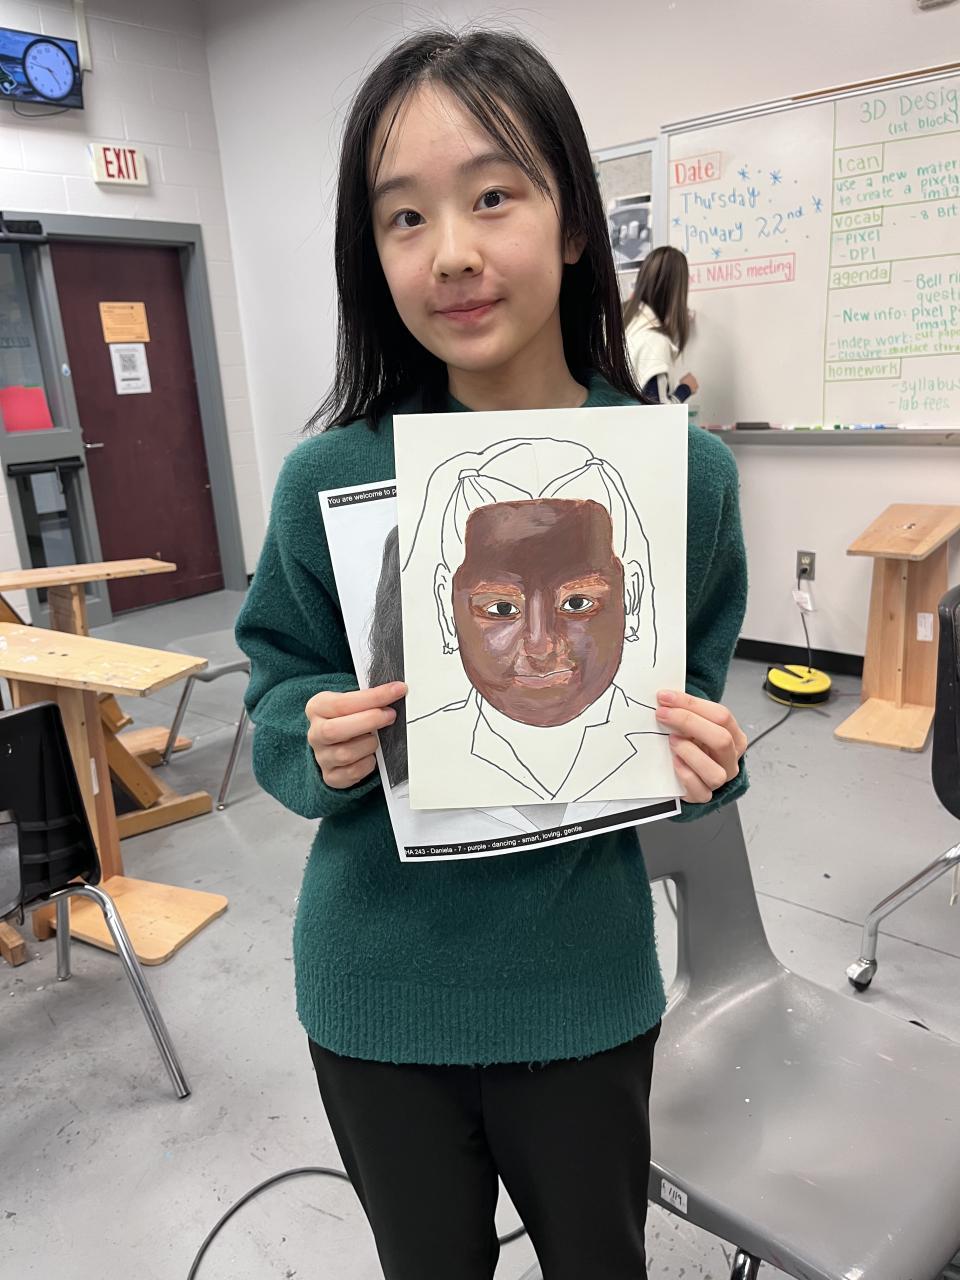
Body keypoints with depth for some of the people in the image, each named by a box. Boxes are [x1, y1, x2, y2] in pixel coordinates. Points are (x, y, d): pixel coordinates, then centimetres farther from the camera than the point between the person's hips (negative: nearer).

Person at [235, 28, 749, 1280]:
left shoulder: (684, 471, -12)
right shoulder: (330, 479, -14)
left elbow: (695, 701, 0)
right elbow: (278, 696, -3)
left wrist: (708, 760, -21)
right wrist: (318, 743, -24)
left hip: (585, 988, 1)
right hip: (378, 996, 0)